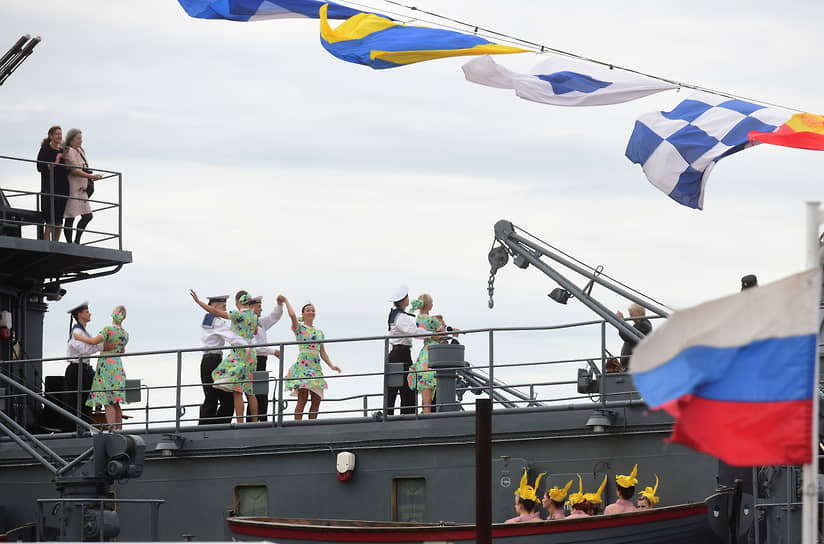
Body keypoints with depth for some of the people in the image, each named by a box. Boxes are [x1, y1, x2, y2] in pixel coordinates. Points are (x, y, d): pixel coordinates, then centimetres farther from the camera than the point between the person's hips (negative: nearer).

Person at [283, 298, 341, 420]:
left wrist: (331, 366, 9)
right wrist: (286, 300, 0)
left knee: (316, 401, 1)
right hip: (303, 364, -6)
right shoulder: (299, 328, 4)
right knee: (303, 399, -16)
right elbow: (292, 315, -14)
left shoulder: (319, 332, 20)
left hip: (316, 366, 6)